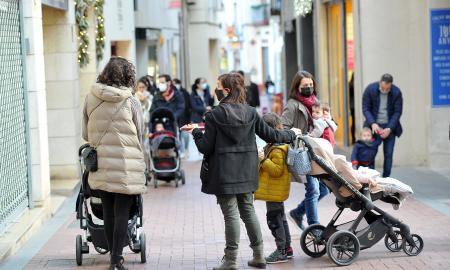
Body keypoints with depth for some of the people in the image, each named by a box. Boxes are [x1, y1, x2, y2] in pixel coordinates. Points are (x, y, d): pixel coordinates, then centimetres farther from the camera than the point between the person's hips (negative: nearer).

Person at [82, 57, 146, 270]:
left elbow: (85, 134, 8)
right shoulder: (131, 102, -7)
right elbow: (139, 136, 2)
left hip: (100, 164, 3)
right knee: (122, 214, 1)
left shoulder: (90, 98, 0)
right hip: (126, 165, -3)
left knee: (108, 212, 14)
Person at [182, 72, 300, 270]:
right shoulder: (251, 113, 2)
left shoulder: (214, 115, -11)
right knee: (248, 210, 15)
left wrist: (196, 132, 8)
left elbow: (206, 148, -11)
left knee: (231, 214, -1)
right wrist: (292, 134, 24)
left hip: (224, 174, -5)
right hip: (246, 173, 5)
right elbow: (270, 135, 6)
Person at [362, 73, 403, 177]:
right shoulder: (370, 89, -10)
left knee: (388, 154, -1)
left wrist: (389, 128, -15)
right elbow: (365, 109, -6)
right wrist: (372, 123, -20)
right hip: (374, 125, 0)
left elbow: (397, 112, -5)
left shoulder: (397, 92, -10)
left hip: (389, 127, 0)